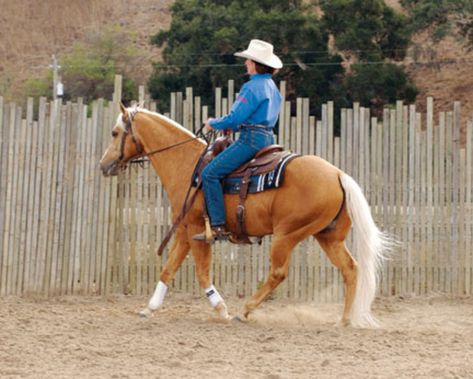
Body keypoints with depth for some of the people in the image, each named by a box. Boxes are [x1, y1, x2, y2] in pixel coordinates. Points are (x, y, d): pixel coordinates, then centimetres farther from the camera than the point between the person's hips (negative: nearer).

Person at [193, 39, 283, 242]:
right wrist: (234, 126, 20)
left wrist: (213, 123, 0)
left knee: (210, 173, -12)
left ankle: (218, 227, -17)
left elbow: (235, 118, -17)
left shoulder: (252, 87, -13)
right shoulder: (272, 87, 17)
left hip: (251, 139, -11)